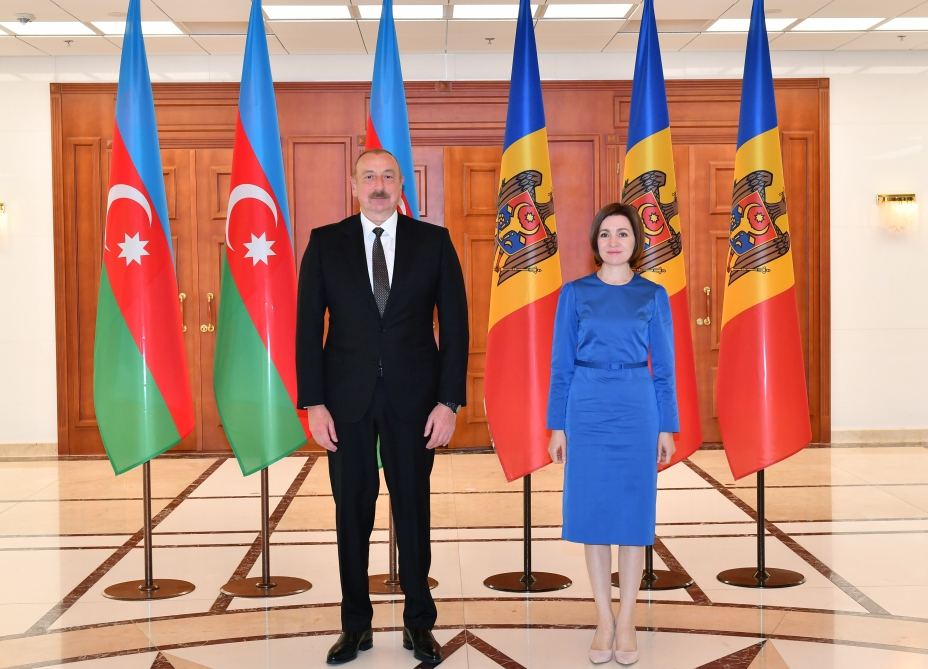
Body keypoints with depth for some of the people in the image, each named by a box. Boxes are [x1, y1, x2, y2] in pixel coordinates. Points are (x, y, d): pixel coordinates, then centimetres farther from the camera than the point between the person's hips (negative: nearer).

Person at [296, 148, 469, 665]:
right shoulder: (326, 242, 2)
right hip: (347, 397, 1)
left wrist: (450, 401, -7)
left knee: (413, 508, 8)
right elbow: (309, 326, 0)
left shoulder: (433, 241, 1)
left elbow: (454, 325, -1)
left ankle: (420, 622, 21)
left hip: (413, 396, 0)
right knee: (353, 510, 8)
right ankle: (357, 624, 20)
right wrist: (313, 403, -7)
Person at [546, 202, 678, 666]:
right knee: (593, 510, 3)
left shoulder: (653, 296, 4)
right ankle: (604, 619, 13)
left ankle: (626, 619, 13)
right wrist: (557, 425, 0)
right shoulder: (575, 293, 4)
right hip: (588, 410, 0)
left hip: (636, 410, 0)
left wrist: (667, 427, 1)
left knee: (633, 511, 2)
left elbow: (663, 367, 5)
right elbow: (562, 364, 4)